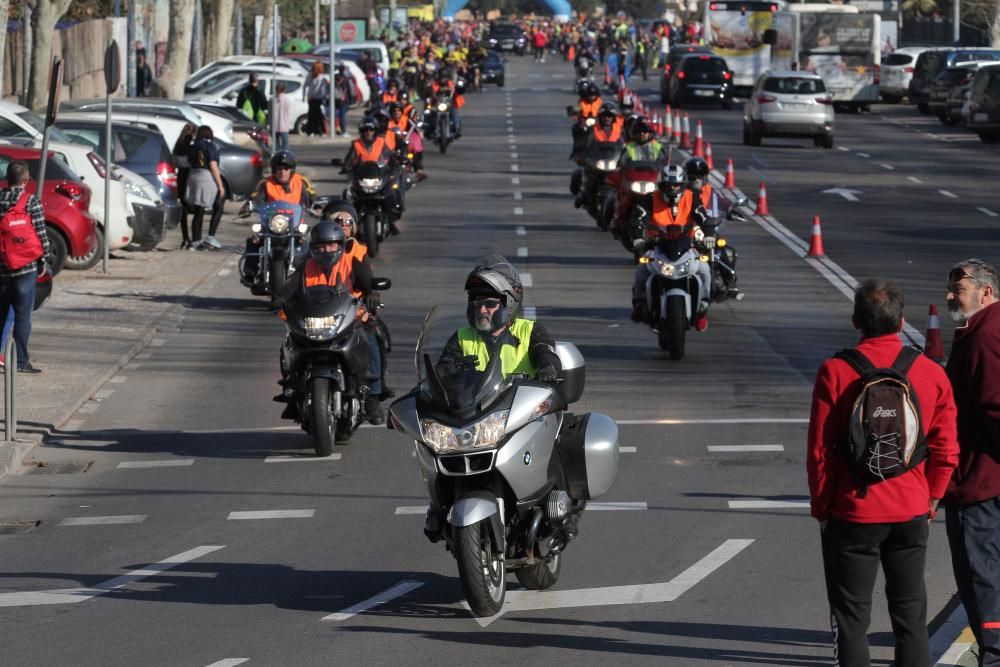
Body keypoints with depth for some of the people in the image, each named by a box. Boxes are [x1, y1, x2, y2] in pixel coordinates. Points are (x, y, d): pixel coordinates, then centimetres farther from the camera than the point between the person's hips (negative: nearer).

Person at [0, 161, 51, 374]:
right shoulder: (31, 202, -9)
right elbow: (41, 234, -10)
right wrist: (44, 261, 2)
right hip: (26, 268, -4)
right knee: (22, 315, -2)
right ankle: (20, 361, -5)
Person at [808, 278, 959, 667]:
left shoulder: (835, 372, -11)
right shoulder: (931, 373, -2)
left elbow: (820, 449, -8)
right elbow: (946, 448, 2)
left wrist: (821, 507, 4)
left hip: (852, 514, -3)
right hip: (912, 514, 3)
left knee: (851, 618, 5)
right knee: (910, 613, 13)